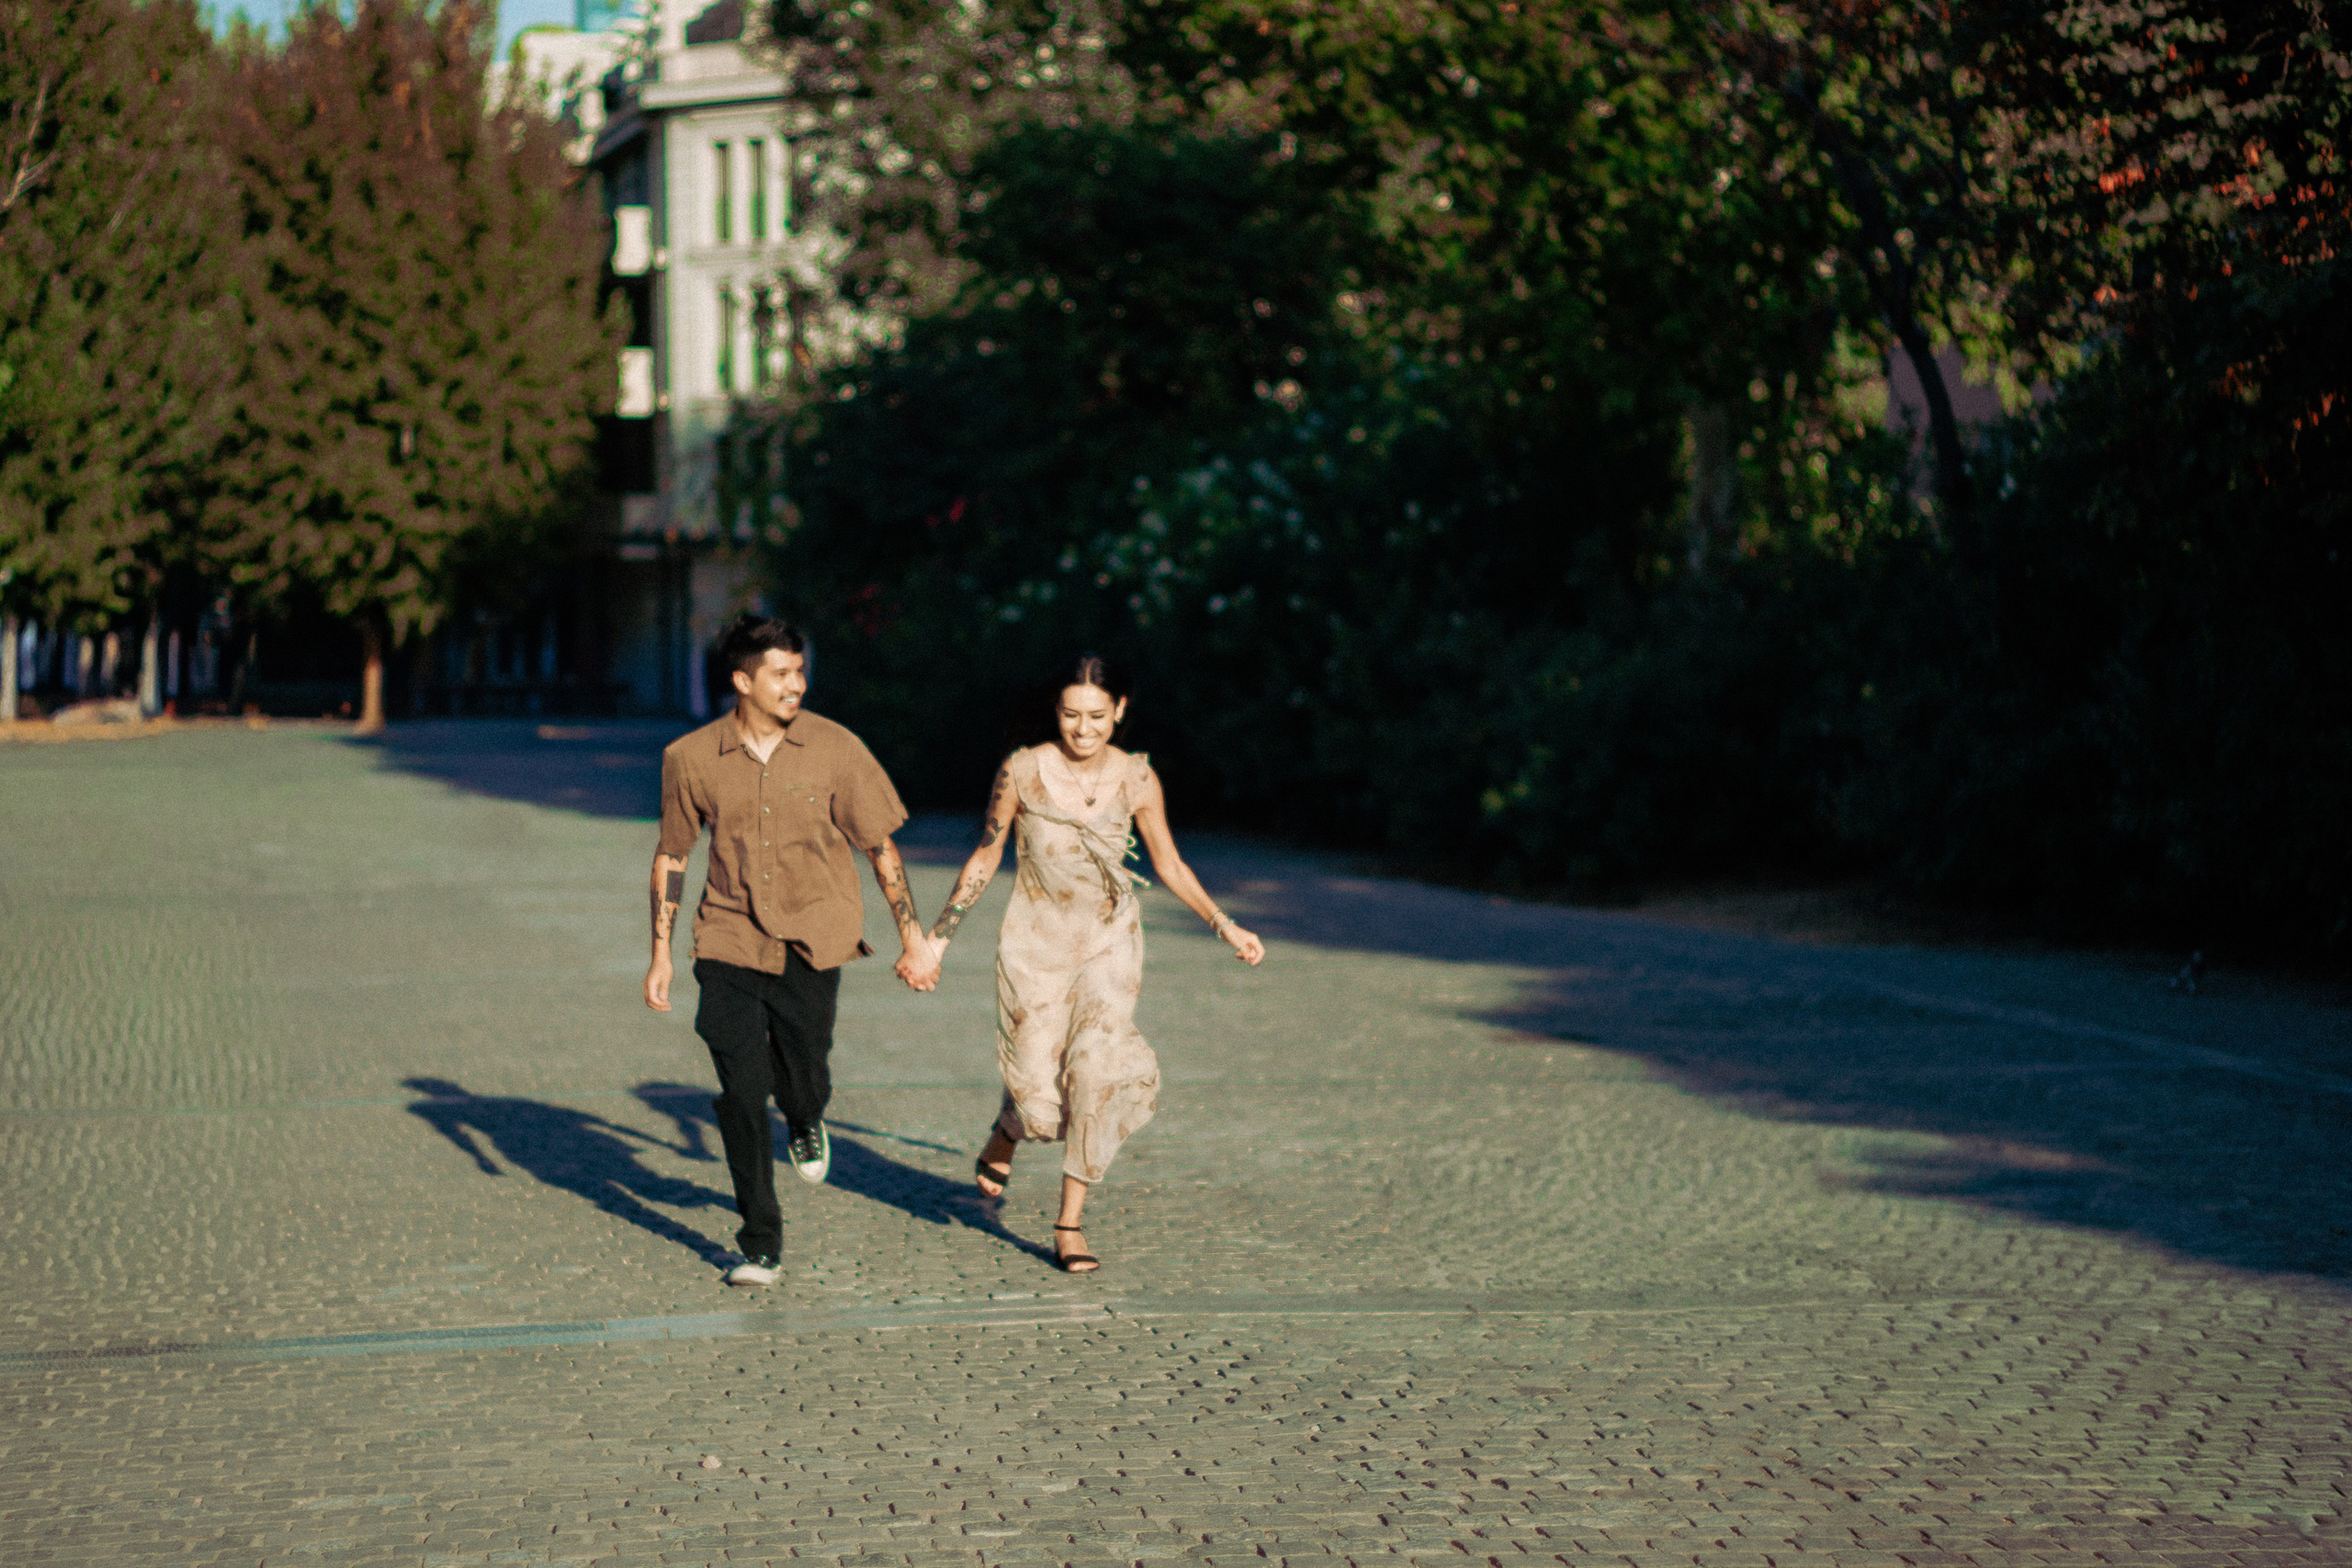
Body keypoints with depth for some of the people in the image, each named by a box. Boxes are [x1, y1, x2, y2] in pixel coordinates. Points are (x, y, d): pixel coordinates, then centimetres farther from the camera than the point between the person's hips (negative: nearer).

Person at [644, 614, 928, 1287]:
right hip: (730, 941, 0)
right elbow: (671, 855, 7)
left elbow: (879, 844, 4)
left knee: (802, 1080, -4)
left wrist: (911, 930, 8)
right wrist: (661, 955, 7)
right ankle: (760, 1246, 8)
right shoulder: (691, 759, -5)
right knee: (741, 1095, -5)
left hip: (811, 940, 0)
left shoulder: (834, 749, -7)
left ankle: (807, 1122, 37)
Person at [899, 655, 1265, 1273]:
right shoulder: (1022, 772, -11)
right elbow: (984, 859, 0)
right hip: (1036, 944, -1)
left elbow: (1170, 865, 8)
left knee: (1099, 1072, -14)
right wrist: (935, 942, 0)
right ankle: (1002, 1141, 36)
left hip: (1109, 943, 1)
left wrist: (1225, 925, 3)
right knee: (1037, 1091, -3)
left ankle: (1071, 1224, 0)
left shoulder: (1137, 778, -5)